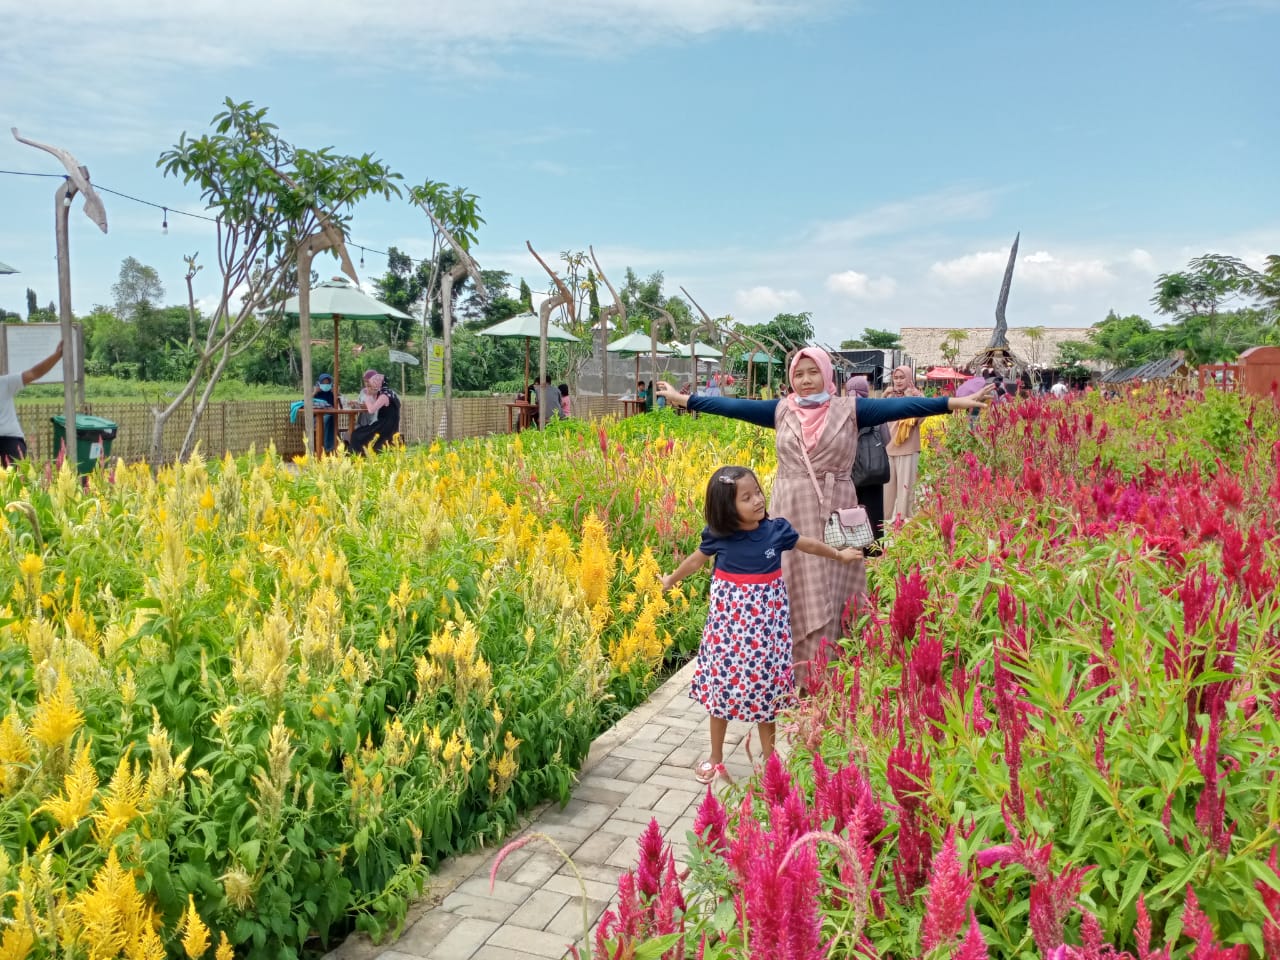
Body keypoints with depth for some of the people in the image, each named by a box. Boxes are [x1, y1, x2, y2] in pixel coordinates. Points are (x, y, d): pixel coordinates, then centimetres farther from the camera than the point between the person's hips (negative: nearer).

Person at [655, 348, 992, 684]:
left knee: (831, 589, 2)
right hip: (793, 512, 2)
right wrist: (684, 399, 7)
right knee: (799, 588, 7)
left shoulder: (849, 409, -1)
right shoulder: (781, 411, 5)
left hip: (834, 513, -2)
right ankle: (801, 671, 18)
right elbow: (734, 406, 7)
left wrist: (955, 402, -15)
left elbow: (900, 406, -8)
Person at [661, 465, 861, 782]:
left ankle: (769, 757, 29)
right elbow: (697, 559, 9)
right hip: (729, 618, 0)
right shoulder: (718, 536, -11)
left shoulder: (776, 529, -9)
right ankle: (716, 759, 28)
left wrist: (839, 554, 25)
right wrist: (672, 579, 25)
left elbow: (807, 544, 11)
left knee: (765, 685, 11)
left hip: (765, 618, 0)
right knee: (721, 685, 10)